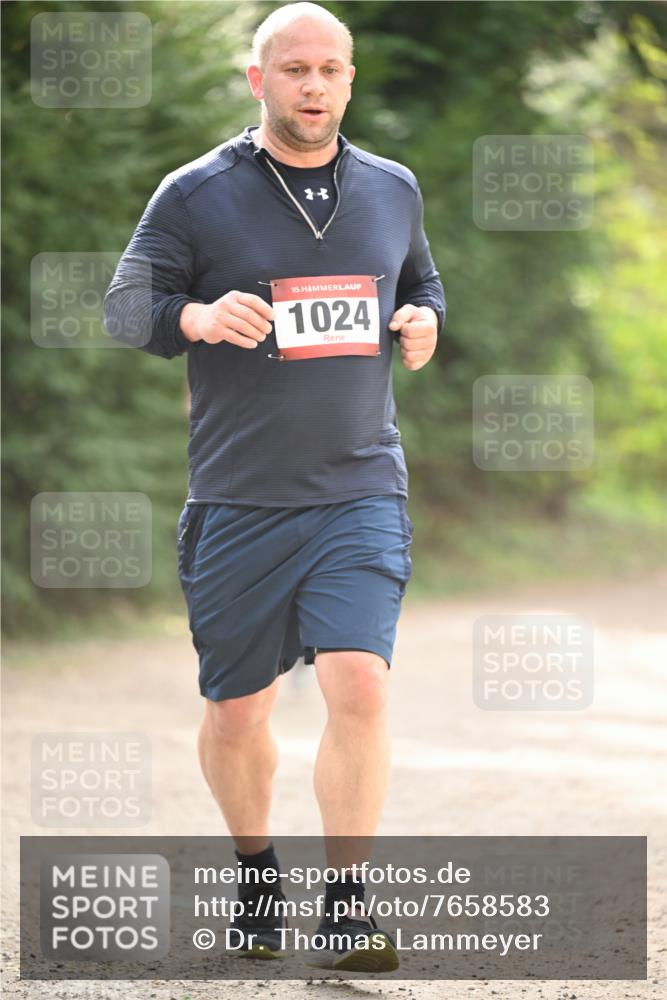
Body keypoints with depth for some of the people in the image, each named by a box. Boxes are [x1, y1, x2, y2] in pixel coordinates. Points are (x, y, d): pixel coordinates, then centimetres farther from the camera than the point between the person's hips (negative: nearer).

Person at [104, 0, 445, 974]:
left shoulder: (392, 189, 10)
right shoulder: (196, 196, -1)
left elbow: (421, 278, 27)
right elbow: (125, 303, 0)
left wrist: (424, 319, 3)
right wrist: (197, 316, -21)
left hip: (362, 492, 1)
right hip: (239, 500, -1)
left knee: (360, 687, -16)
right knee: (237, 711, 7)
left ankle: (347, 903, -6)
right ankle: (256, 869, 33)